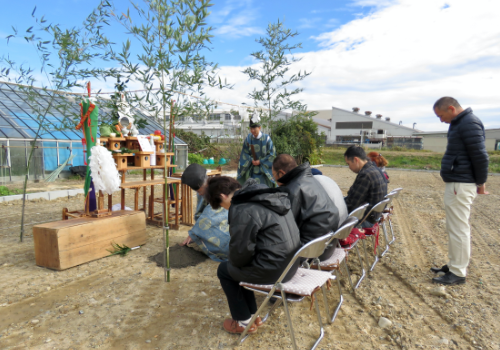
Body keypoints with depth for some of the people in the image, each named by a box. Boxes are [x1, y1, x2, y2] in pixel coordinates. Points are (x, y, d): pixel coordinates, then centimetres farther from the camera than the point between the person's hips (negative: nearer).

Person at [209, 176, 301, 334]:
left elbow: (240, 252, -17)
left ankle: (244, 322, 26)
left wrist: (233, 261, 7)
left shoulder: (242, 210, -20)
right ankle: (252, 314, 34)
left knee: (224, 269, 15)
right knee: (237, 266, 25)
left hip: (273, 271, -8)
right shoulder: (269, 196, 7)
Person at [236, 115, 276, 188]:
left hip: (264, 169, -2)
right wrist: (251, 160, -12)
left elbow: (272, 154, -8)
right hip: (252, 170, 2)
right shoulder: (248, 138, -4)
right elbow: (244, 153, 4)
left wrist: (260, 161, -12)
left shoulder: (266, 138, -12)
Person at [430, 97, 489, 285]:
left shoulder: (469, 123, -16)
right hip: (455, 183, 10)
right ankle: (454, 265, 28)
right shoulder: (459, 123, 16)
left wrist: (481, 182, -10)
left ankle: (458, 273, 6)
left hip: (461, 185, -10)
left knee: (458, 229, -3)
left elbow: (480, 156, -19)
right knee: (455, 227, 17)